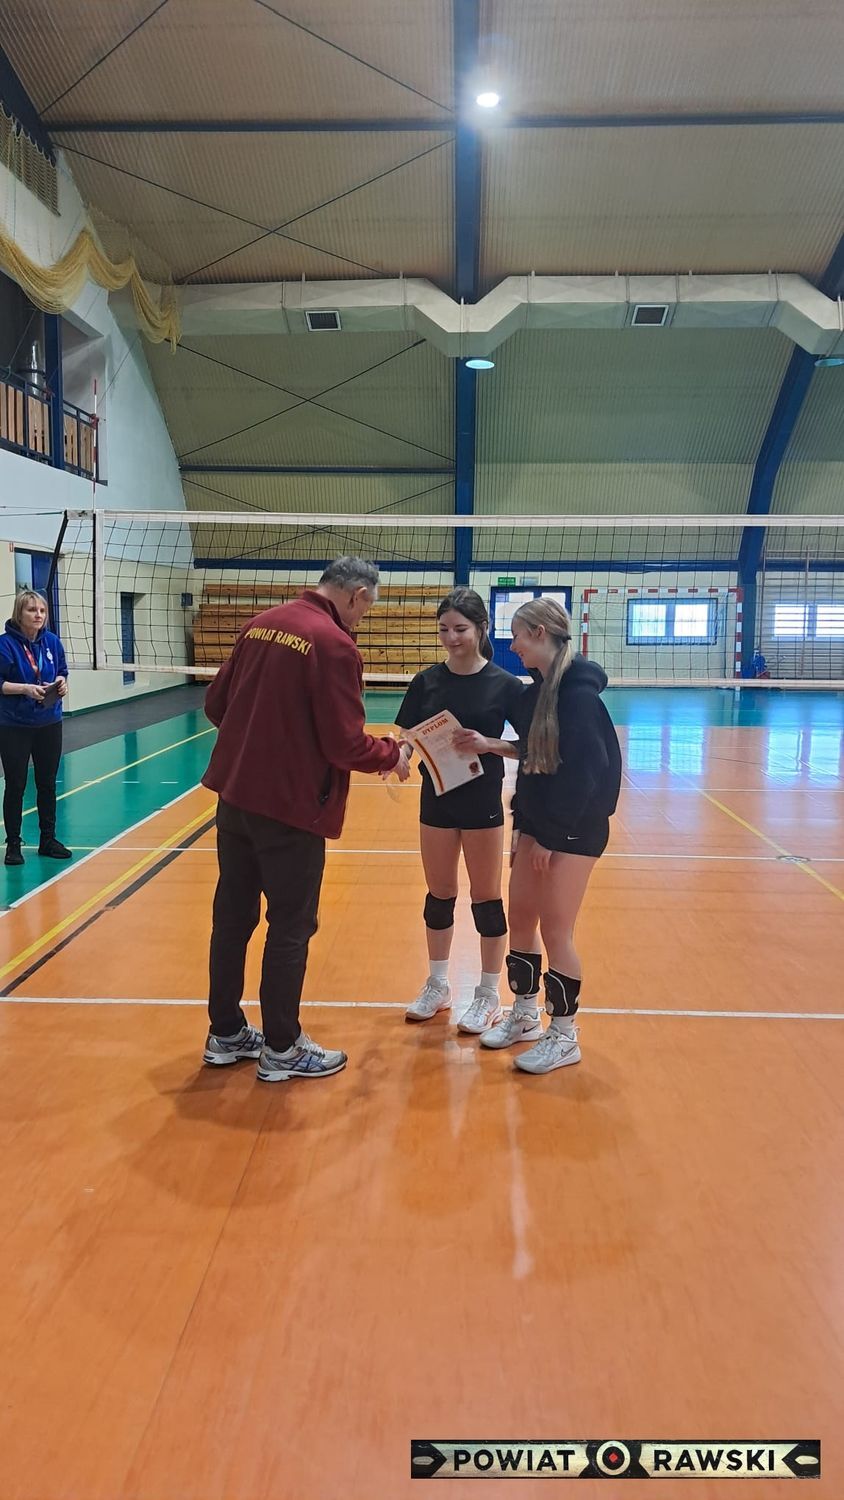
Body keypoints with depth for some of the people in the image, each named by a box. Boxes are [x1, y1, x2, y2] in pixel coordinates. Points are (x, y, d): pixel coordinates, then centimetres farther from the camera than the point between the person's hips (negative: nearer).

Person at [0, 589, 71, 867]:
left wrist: (62, 683, -11)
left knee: (47, 783, 12)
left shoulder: (52, 641, 0)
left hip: (49, 723, 4)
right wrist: (26, 689, -26)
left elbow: (62, 673, 10)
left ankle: (48, 839, 25)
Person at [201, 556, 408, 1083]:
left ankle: (226, 1034, 31)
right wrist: (393, 754, 1)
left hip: (235, 796, 7)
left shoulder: (261, 624, 5)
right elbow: (346, 745, -17)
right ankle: (281, 1048, 20)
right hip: (290, 807, -7)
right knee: (291, 926, 7)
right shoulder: (335, 646, -16)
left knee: (233, 915, 16)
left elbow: (216, 704, 10)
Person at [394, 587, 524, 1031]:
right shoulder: (426, 682, -1)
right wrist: (399, 755, -20)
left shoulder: (504, 684, -9)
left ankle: (488, 996, 22)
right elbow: (408, 737, 1)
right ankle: (437, 986, 32)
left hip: (482, 802, -3)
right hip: (436, 799, 3)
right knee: (439, 894, 15)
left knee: (486, 896, 7)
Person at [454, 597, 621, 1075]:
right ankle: (525, 1015, 33)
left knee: (555, 929, 0)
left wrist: (553, 834, -19)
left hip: (574, 829, -9)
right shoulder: (541, 686, 8)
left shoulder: (578, 690, -19)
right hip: (537, 820, 9)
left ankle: (564, 1036, 17)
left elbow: (583, 769, -22)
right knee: (521, 919, 15)